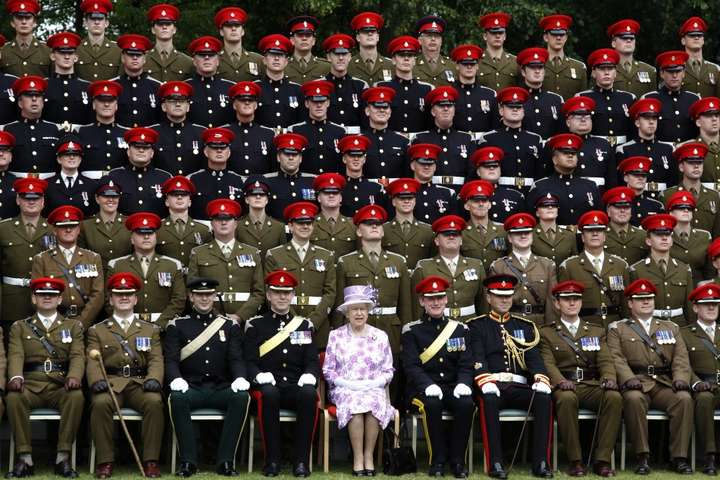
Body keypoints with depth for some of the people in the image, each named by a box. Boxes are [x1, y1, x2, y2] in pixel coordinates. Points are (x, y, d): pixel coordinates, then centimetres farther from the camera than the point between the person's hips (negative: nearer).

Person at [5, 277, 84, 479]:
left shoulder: (73, 326, 16)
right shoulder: (20, 327, 16)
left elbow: (78, 356, 2)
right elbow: (16, 355, 0)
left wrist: (74, 377, -21)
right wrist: (15, 377, -23)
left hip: (61, 387, 0)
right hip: (31, 386, 0)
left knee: (77, 396, -34)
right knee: (13, 397, -33)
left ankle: (63, 457, -28)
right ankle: (24, 457, -25)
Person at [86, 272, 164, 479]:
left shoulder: (151, 330, 20)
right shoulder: (97, 330, 17)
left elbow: (156, 360, 8)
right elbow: (93, 361, 4)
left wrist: (153, 379, -15)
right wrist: (97, 380, -18)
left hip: (139, 384, 1)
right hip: (110, 383, -1)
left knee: (154, 401, -32)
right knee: (100, 403, -34)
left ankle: (151, 460, -24)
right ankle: (105, 461, -23)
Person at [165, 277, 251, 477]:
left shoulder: (230, 325, 14)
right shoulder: (177, 325, 10)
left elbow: (237, 358, 5)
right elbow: (170, 359, 0)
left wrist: (240, 378, -17)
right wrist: (176, 378, -22)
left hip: (221, 389, 1)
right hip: (191, 387, -1)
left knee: (242, 397, -32)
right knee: (177, 398, -35)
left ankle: (225, 461, -27)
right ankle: (188, 461, -28)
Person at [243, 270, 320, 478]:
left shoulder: (304, 325, 16)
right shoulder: (255, 325, 9)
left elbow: (312, 361, 9)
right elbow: (248, 361, 2)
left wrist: (309, 376, -13)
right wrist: (259, 375, -20)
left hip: (296, 387, 2)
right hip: (269, 386, -2)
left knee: (309, 394, -33)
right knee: (268, 394, -37)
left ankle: (301, 460, -25)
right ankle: (272, 460, -27)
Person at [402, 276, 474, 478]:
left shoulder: (460, 329, 12)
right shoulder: (411, 331, 4)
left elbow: (466, 363, 5)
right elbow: (411, 366, -7)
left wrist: (463, 383, -17)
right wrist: (428, 385, -26)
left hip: (453, 386, 2)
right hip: (423, 388, -2)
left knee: (466, 404, -30)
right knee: (432, 404, -35)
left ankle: (457, 459, -14)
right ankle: (438, 459, -19)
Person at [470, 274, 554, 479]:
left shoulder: (525, 326, 22)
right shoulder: (477, 326, 12)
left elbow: (534, 357, 9)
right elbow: (477, 359, -3)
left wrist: (541, 379, -13)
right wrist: (486, 383, -23)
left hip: (520, 386, 3)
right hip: (492, 385, -3)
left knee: (544, 397, -29)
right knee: (489, 399, -38)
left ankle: (541, 462, -28)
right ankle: (495, 463, -35)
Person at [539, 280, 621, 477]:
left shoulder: (596, 331, 21)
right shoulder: (547, 333, 13)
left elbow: (606, 360, 9)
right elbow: (548, 363, -1)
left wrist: (609, 378, -14)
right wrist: (561, 381, -22)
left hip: (592, 385, 3)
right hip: (565, 386, -3)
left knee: (614, 397, -31)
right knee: (566, 398, -39)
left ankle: (602, 460, -26)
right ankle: (575, 461, -29)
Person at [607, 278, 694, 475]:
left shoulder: (671, 328, 23)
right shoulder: (617, 329, 14)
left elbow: (681, 358, 12)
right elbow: (617, 358, -1)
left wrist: (681, 378, -9)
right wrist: (629, 378, -20)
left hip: (665, 384, 2)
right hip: (636, 384, -2)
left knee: (684, 398, -29)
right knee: (634, 398, -37)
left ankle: (679, 457, -23)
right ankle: (642, 457, -29)